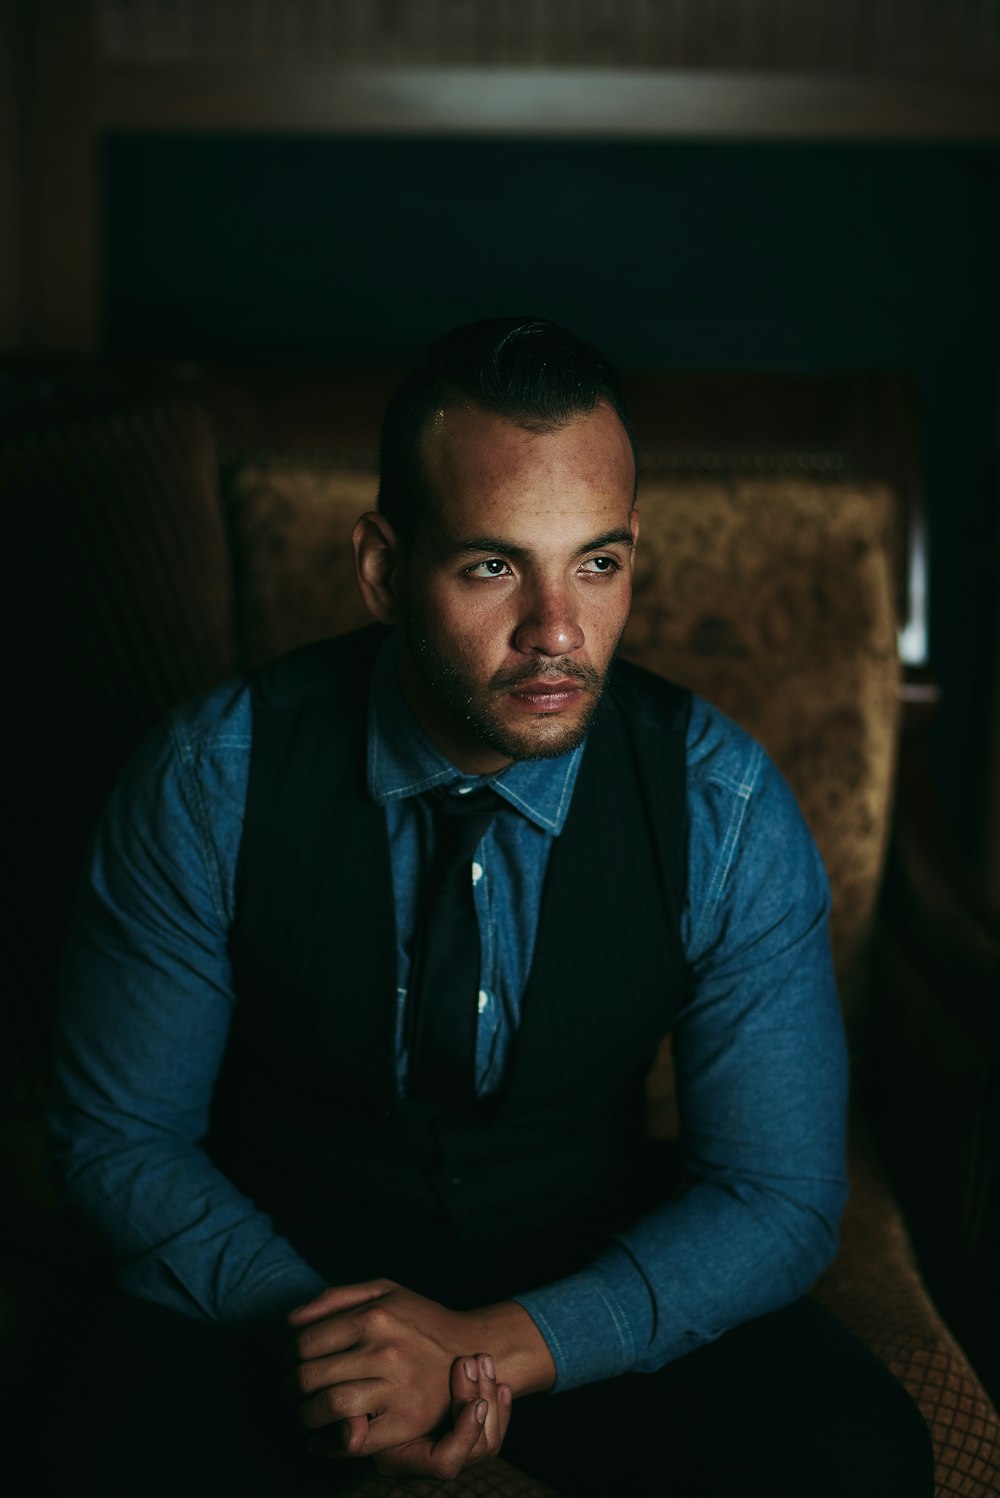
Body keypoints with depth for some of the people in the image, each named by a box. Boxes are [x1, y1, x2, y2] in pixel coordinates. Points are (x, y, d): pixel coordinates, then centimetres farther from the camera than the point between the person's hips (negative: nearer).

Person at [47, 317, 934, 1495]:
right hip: (276, 1262, -1)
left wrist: (496, 1345, -25)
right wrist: (311, 1319, -24)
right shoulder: (213, 781, -17)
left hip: (592, 1282, 2)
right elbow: (116, 1136, -7)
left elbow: (779, 1198, -11)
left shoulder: (723, 810, -16)